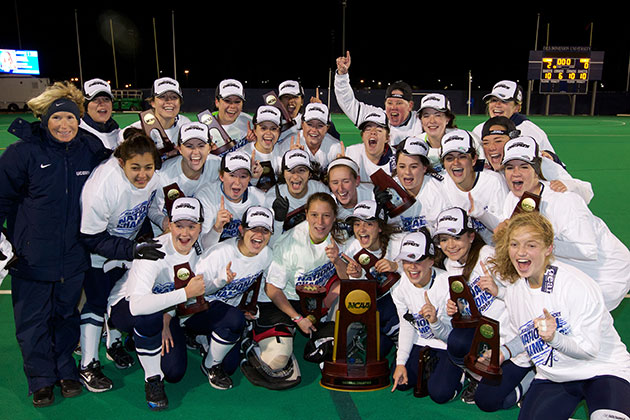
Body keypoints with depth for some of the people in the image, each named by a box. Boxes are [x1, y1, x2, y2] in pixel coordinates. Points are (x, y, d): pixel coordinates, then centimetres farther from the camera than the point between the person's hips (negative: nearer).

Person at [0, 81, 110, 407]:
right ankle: (41, 379, 29)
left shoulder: (90, 150, 0)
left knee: (68, 313, 16)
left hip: (73, 254, 3)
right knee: (33, 319, 9)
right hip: (31, 255, -2)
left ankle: (65, 369, 37)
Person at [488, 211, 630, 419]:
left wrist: (554, 338, -35)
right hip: (551, 377, 5)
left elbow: (589, 349, -19)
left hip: (601, 370, -5)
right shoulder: (513, 287, -2)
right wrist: (503, 353, 1)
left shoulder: (577, 285, -19)